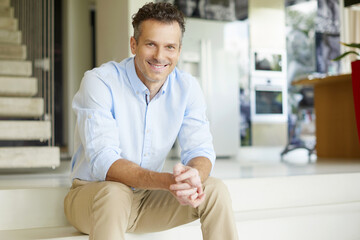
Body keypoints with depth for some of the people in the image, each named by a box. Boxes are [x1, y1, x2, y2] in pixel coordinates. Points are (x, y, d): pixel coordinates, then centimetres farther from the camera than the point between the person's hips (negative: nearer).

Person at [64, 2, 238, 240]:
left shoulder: (187, 88, -4)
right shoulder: (99, 82, -20)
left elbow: (200, 149, -9)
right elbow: (103, 162, -29)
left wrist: (194, 175, -36)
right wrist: (168, 182, -44)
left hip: (148, 197, 5)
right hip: (93, 192, -4)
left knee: (215, 190, -16)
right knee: (115, 193, -38)